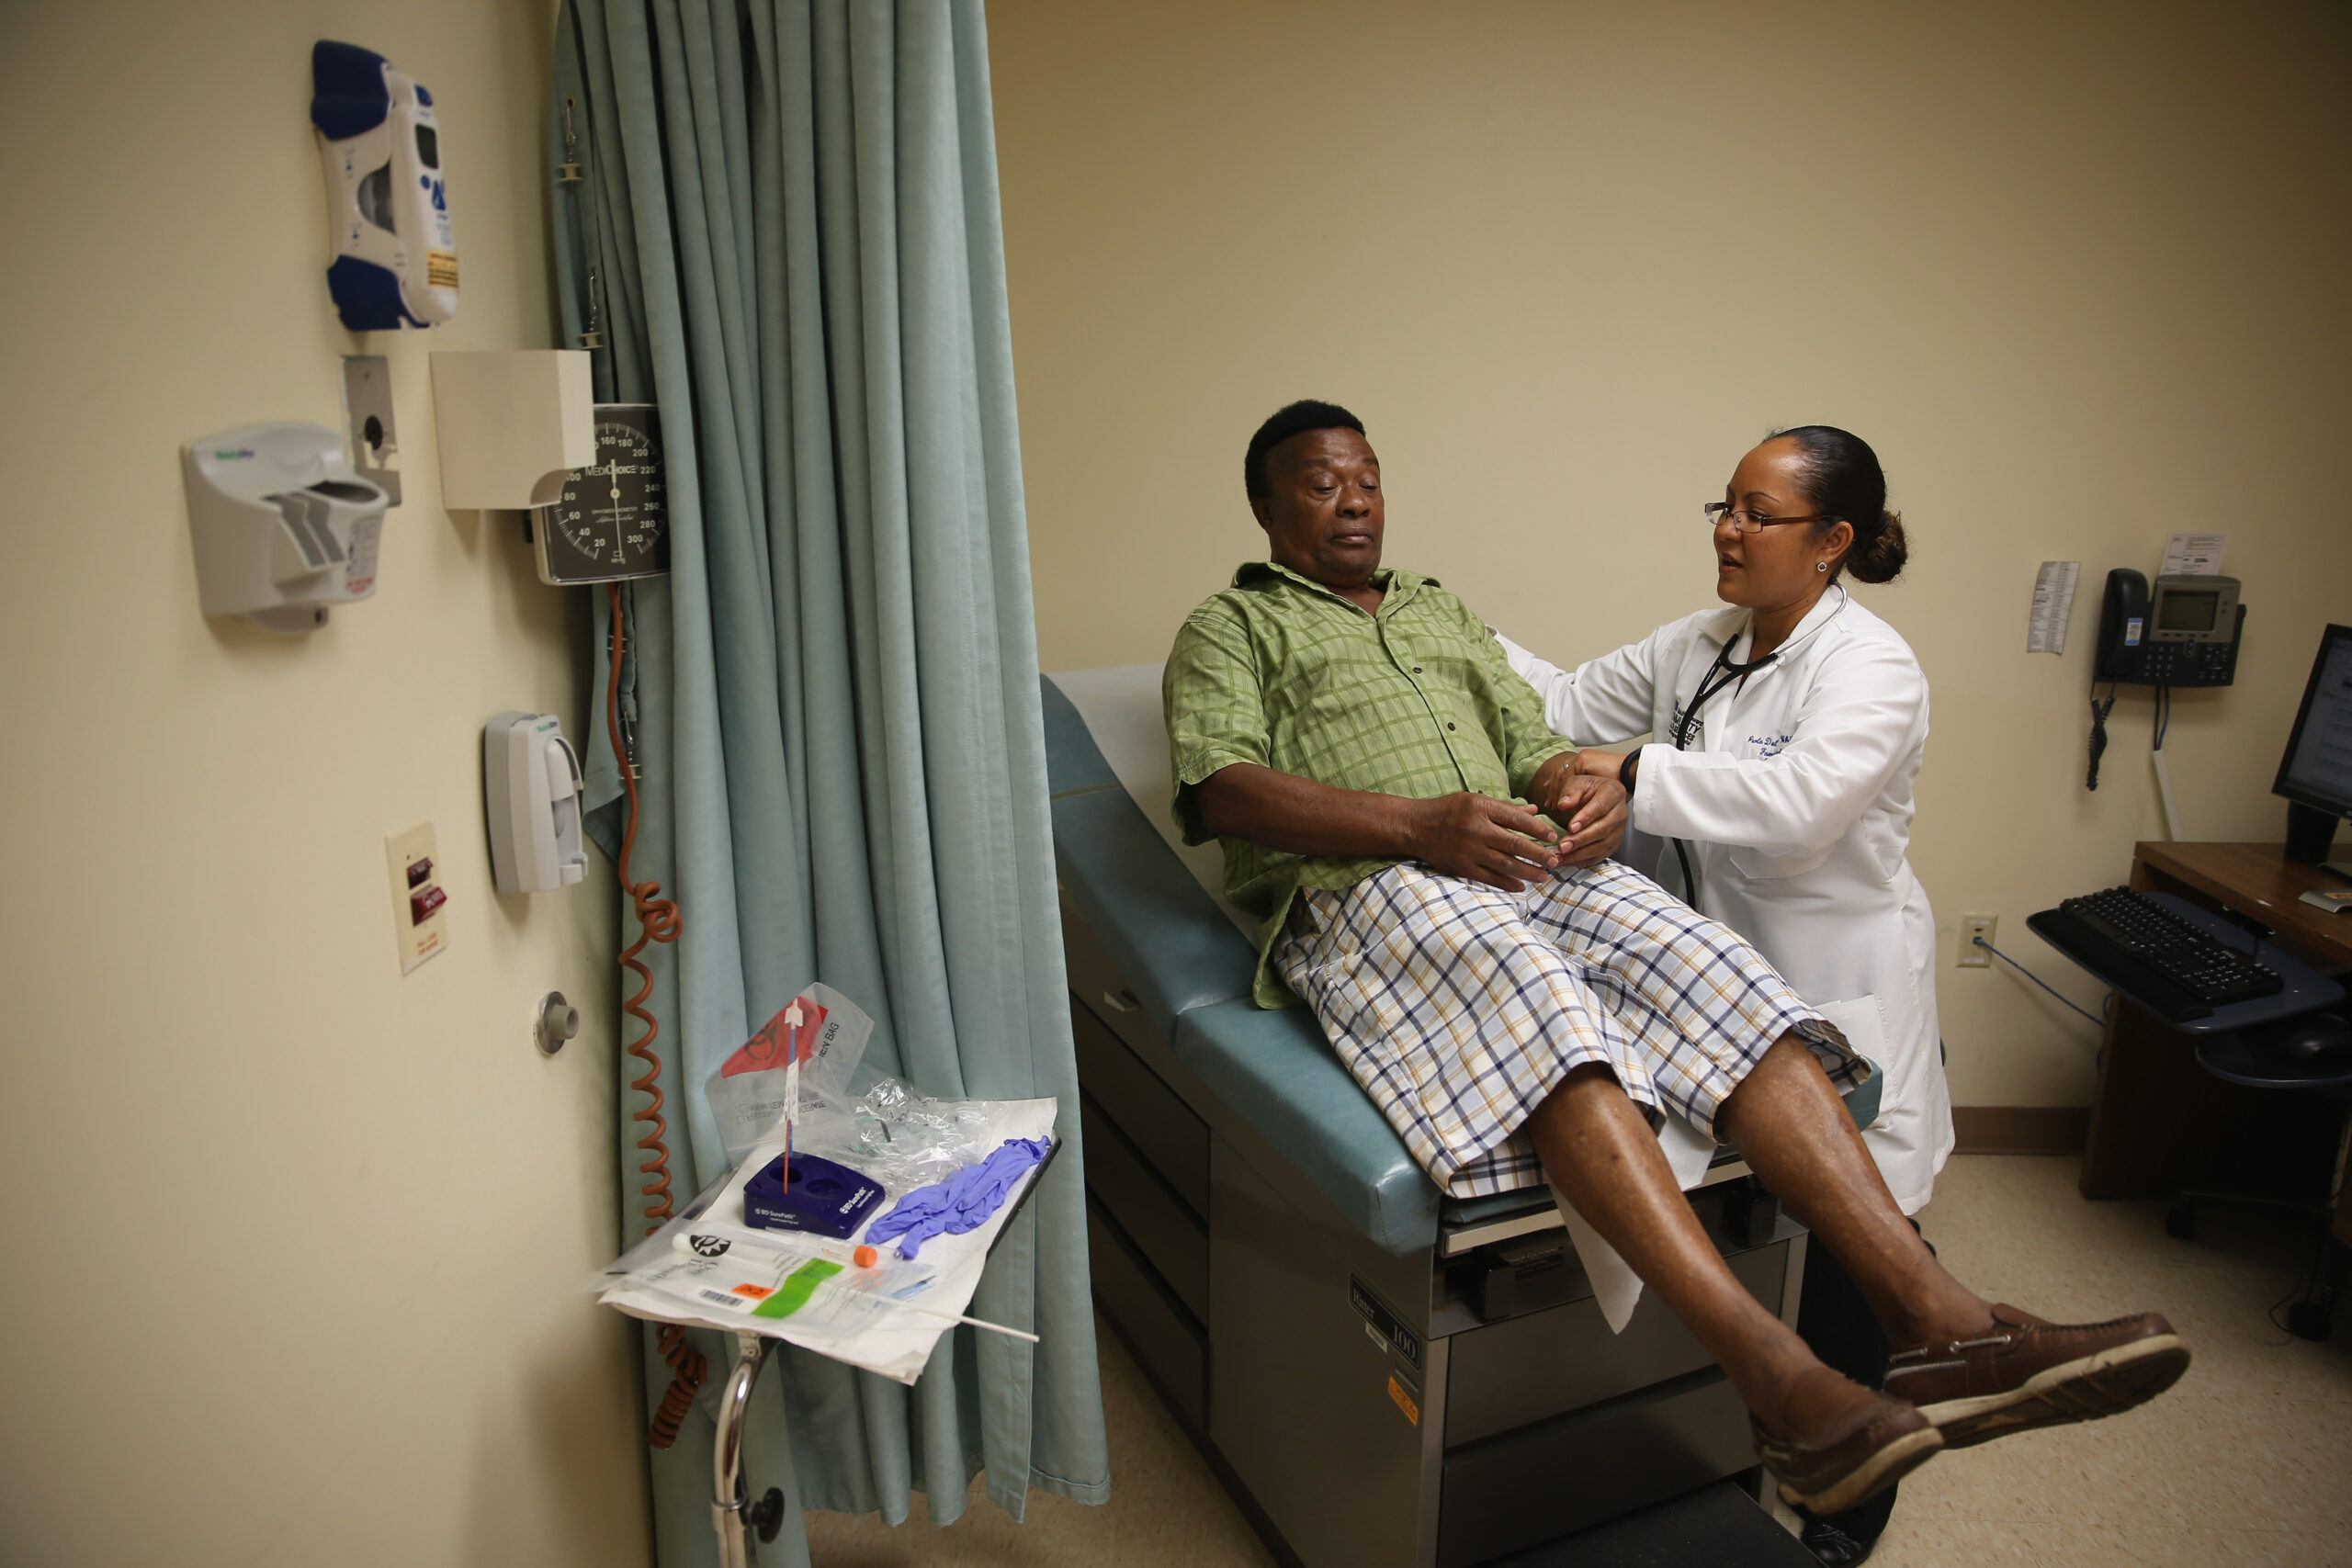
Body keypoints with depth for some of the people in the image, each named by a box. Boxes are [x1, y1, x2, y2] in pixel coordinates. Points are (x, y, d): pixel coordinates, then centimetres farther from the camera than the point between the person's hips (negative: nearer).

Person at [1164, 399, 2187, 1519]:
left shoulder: (1442, 611, 33)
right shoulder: (1229, 628, 14)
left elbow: (1537, 745, 27)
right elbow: (1219, 788, -5)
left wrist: (1586, 792, -1)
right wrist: (1422, 825, -18)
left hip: (1528, 868, 6)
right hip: (1364, 887, -5)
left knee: (1716, 975, -22)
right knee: (1542, 1009, -36)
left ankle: (1935, 1319, -30)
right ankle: (1775, 1375, -43)